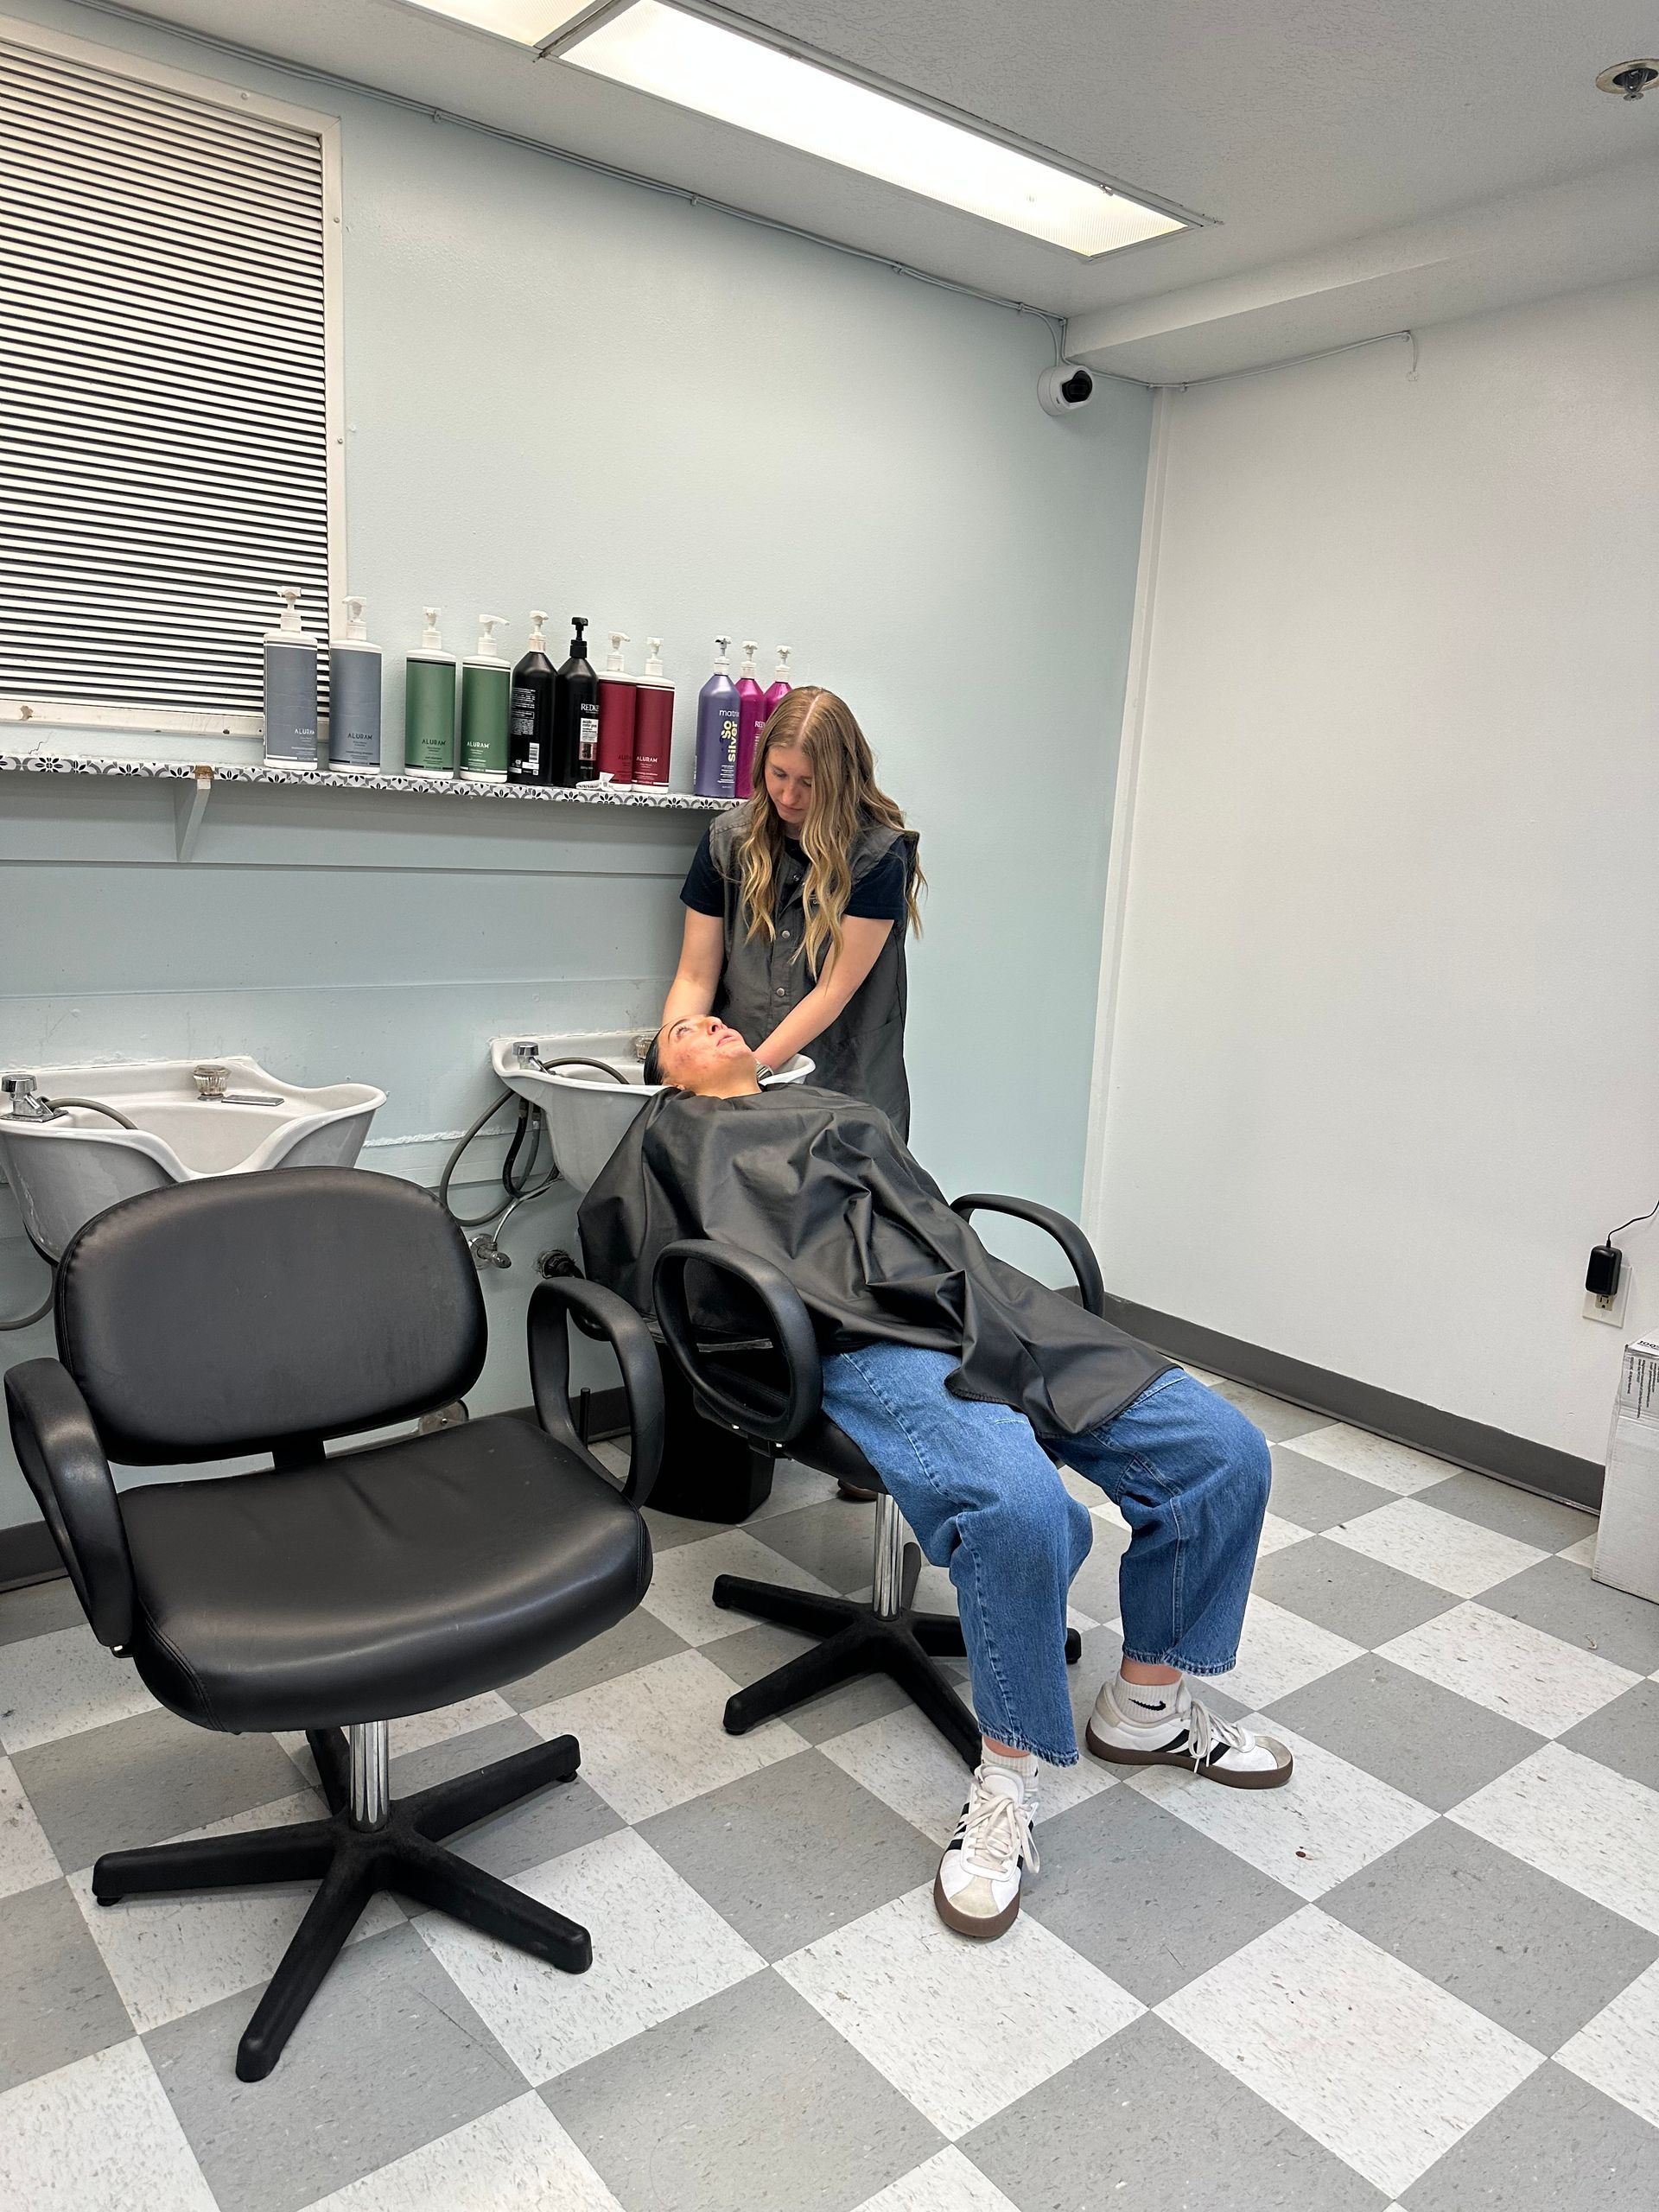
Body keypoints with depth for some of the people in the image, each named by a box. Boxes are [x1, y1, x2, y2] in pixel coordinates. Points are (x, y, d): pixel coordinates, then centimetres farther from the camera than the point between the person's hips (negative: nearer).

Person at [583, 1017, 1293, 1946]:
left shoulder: (836, 1106, 35)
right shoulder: (679, 1136, 22)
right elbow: (612, 1248, 10)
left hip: (996, 1310, 6)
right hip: (871, 1344, -6)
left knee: (1225, 1450, -7)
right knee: (1019, 1501, -36)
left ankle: (1148, 1703, 11)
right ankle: (1007, 1777, -13)